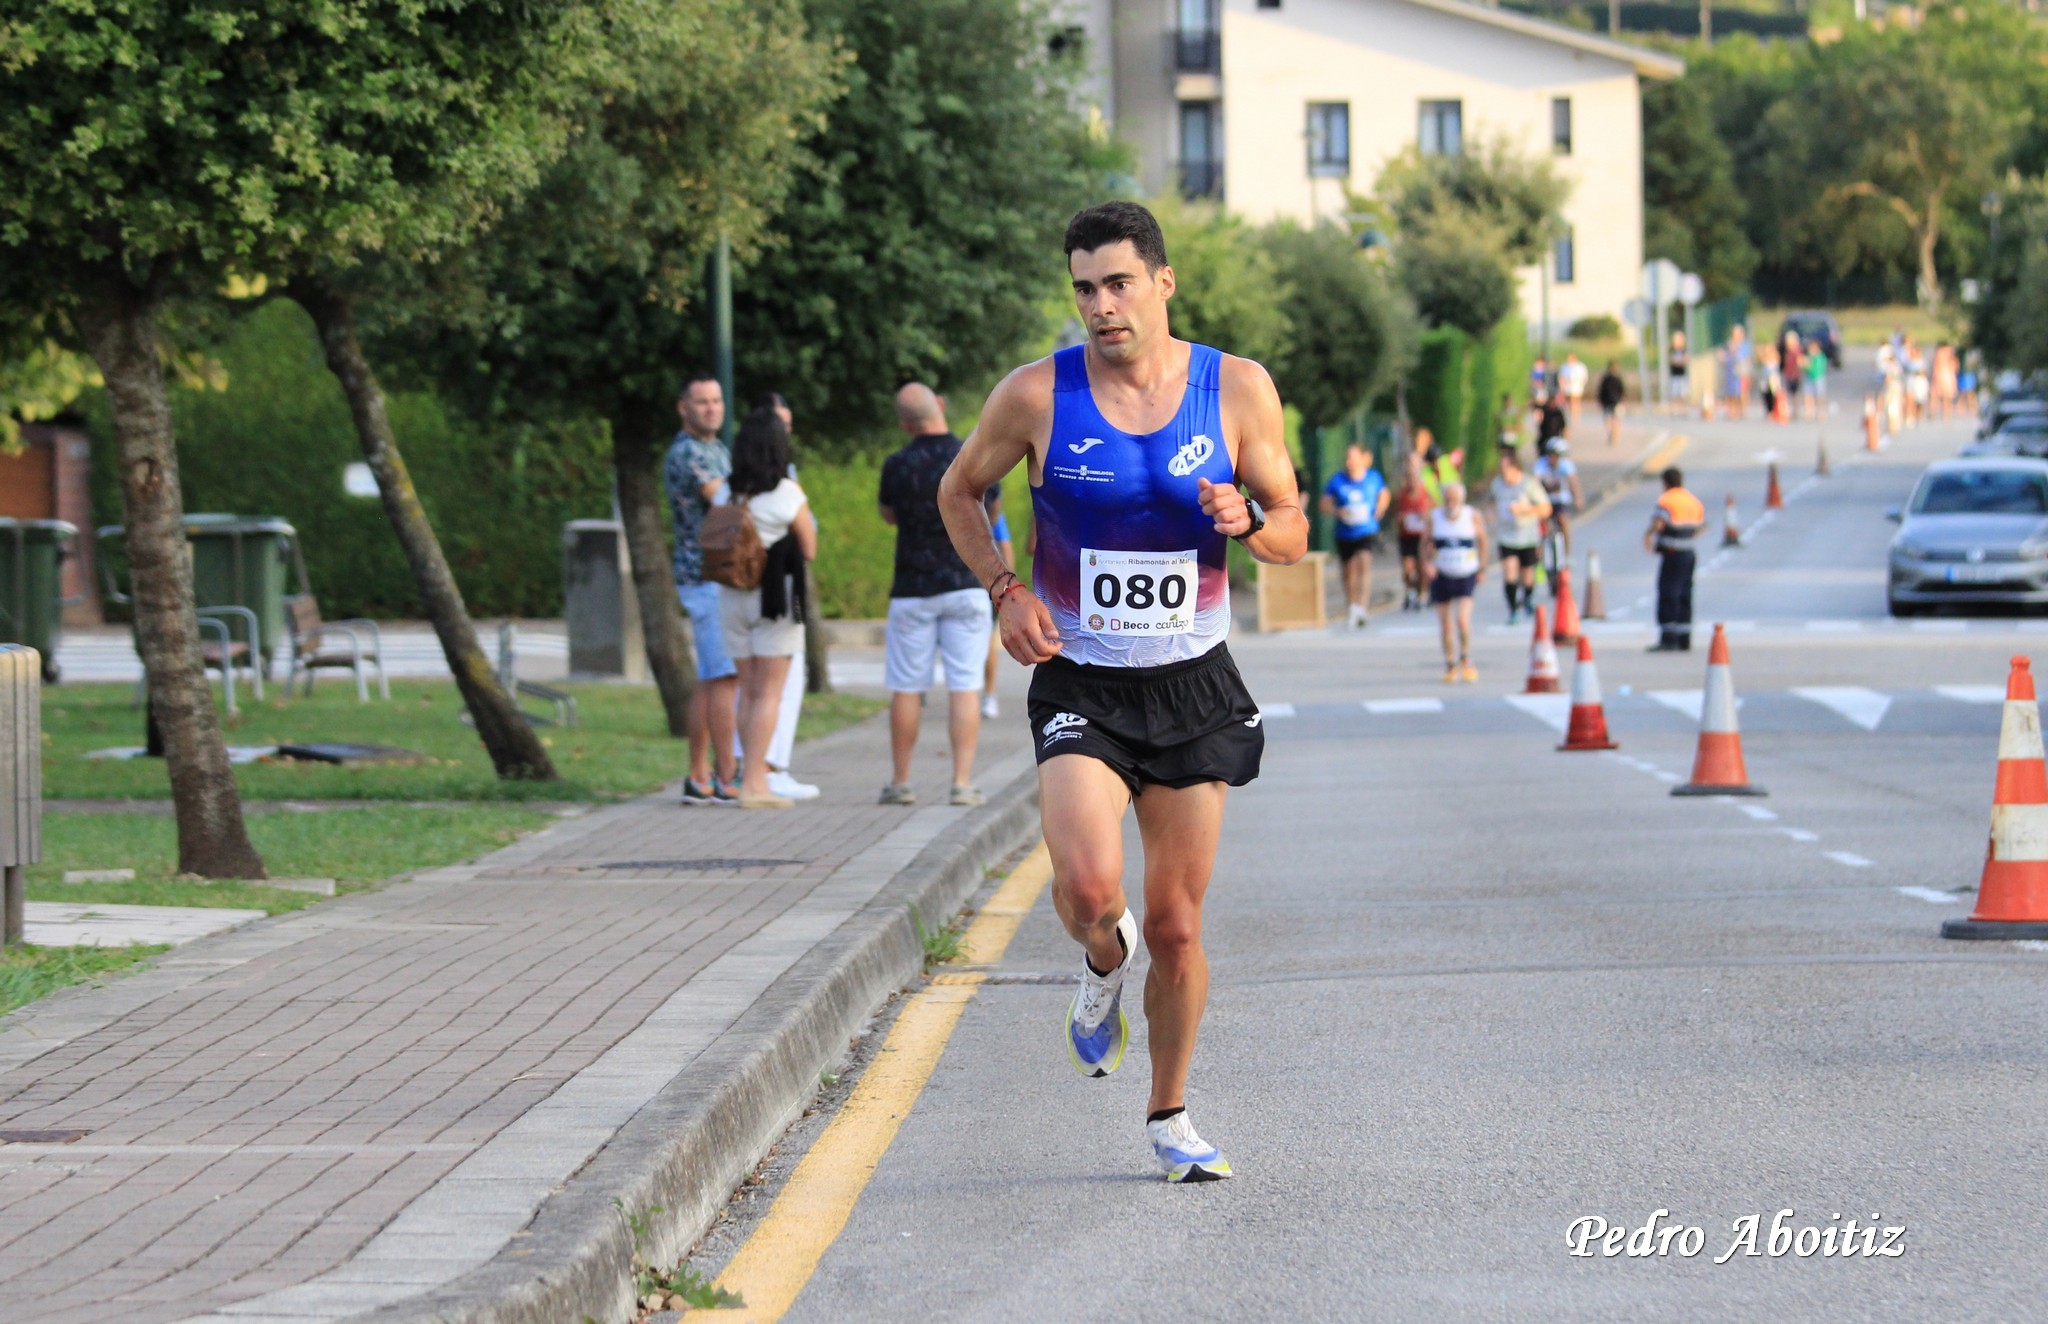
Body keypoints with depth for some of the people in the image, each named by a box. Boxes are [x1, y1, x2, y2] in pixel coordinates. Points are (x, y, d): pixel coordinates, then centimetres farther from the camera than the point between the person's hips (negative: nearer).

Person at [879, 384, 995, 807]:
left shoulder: (898, 466, -7)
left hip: (913, 589, 0)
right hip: (967, 585, 0)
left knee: (906, 689, 8)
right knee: (965, 686, -1)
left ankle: (900, 782, 13)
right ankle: (962, 782, -6)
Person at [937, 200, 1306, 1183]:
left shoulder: (1238, 390, -3)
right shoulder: (1036, 395, -7)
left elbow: (1294, 535, 5)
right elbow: (960, 492, 10)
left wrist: (1245, 521, -18)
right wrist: (1006, 591, -6)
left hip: (1193, 688, 1)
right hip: (1079, 686, -1)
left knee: (1178, 928, 5)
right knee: (1089, 884, -25)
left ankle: (1169, 1116, 26)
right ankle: (1103, 964, 12)